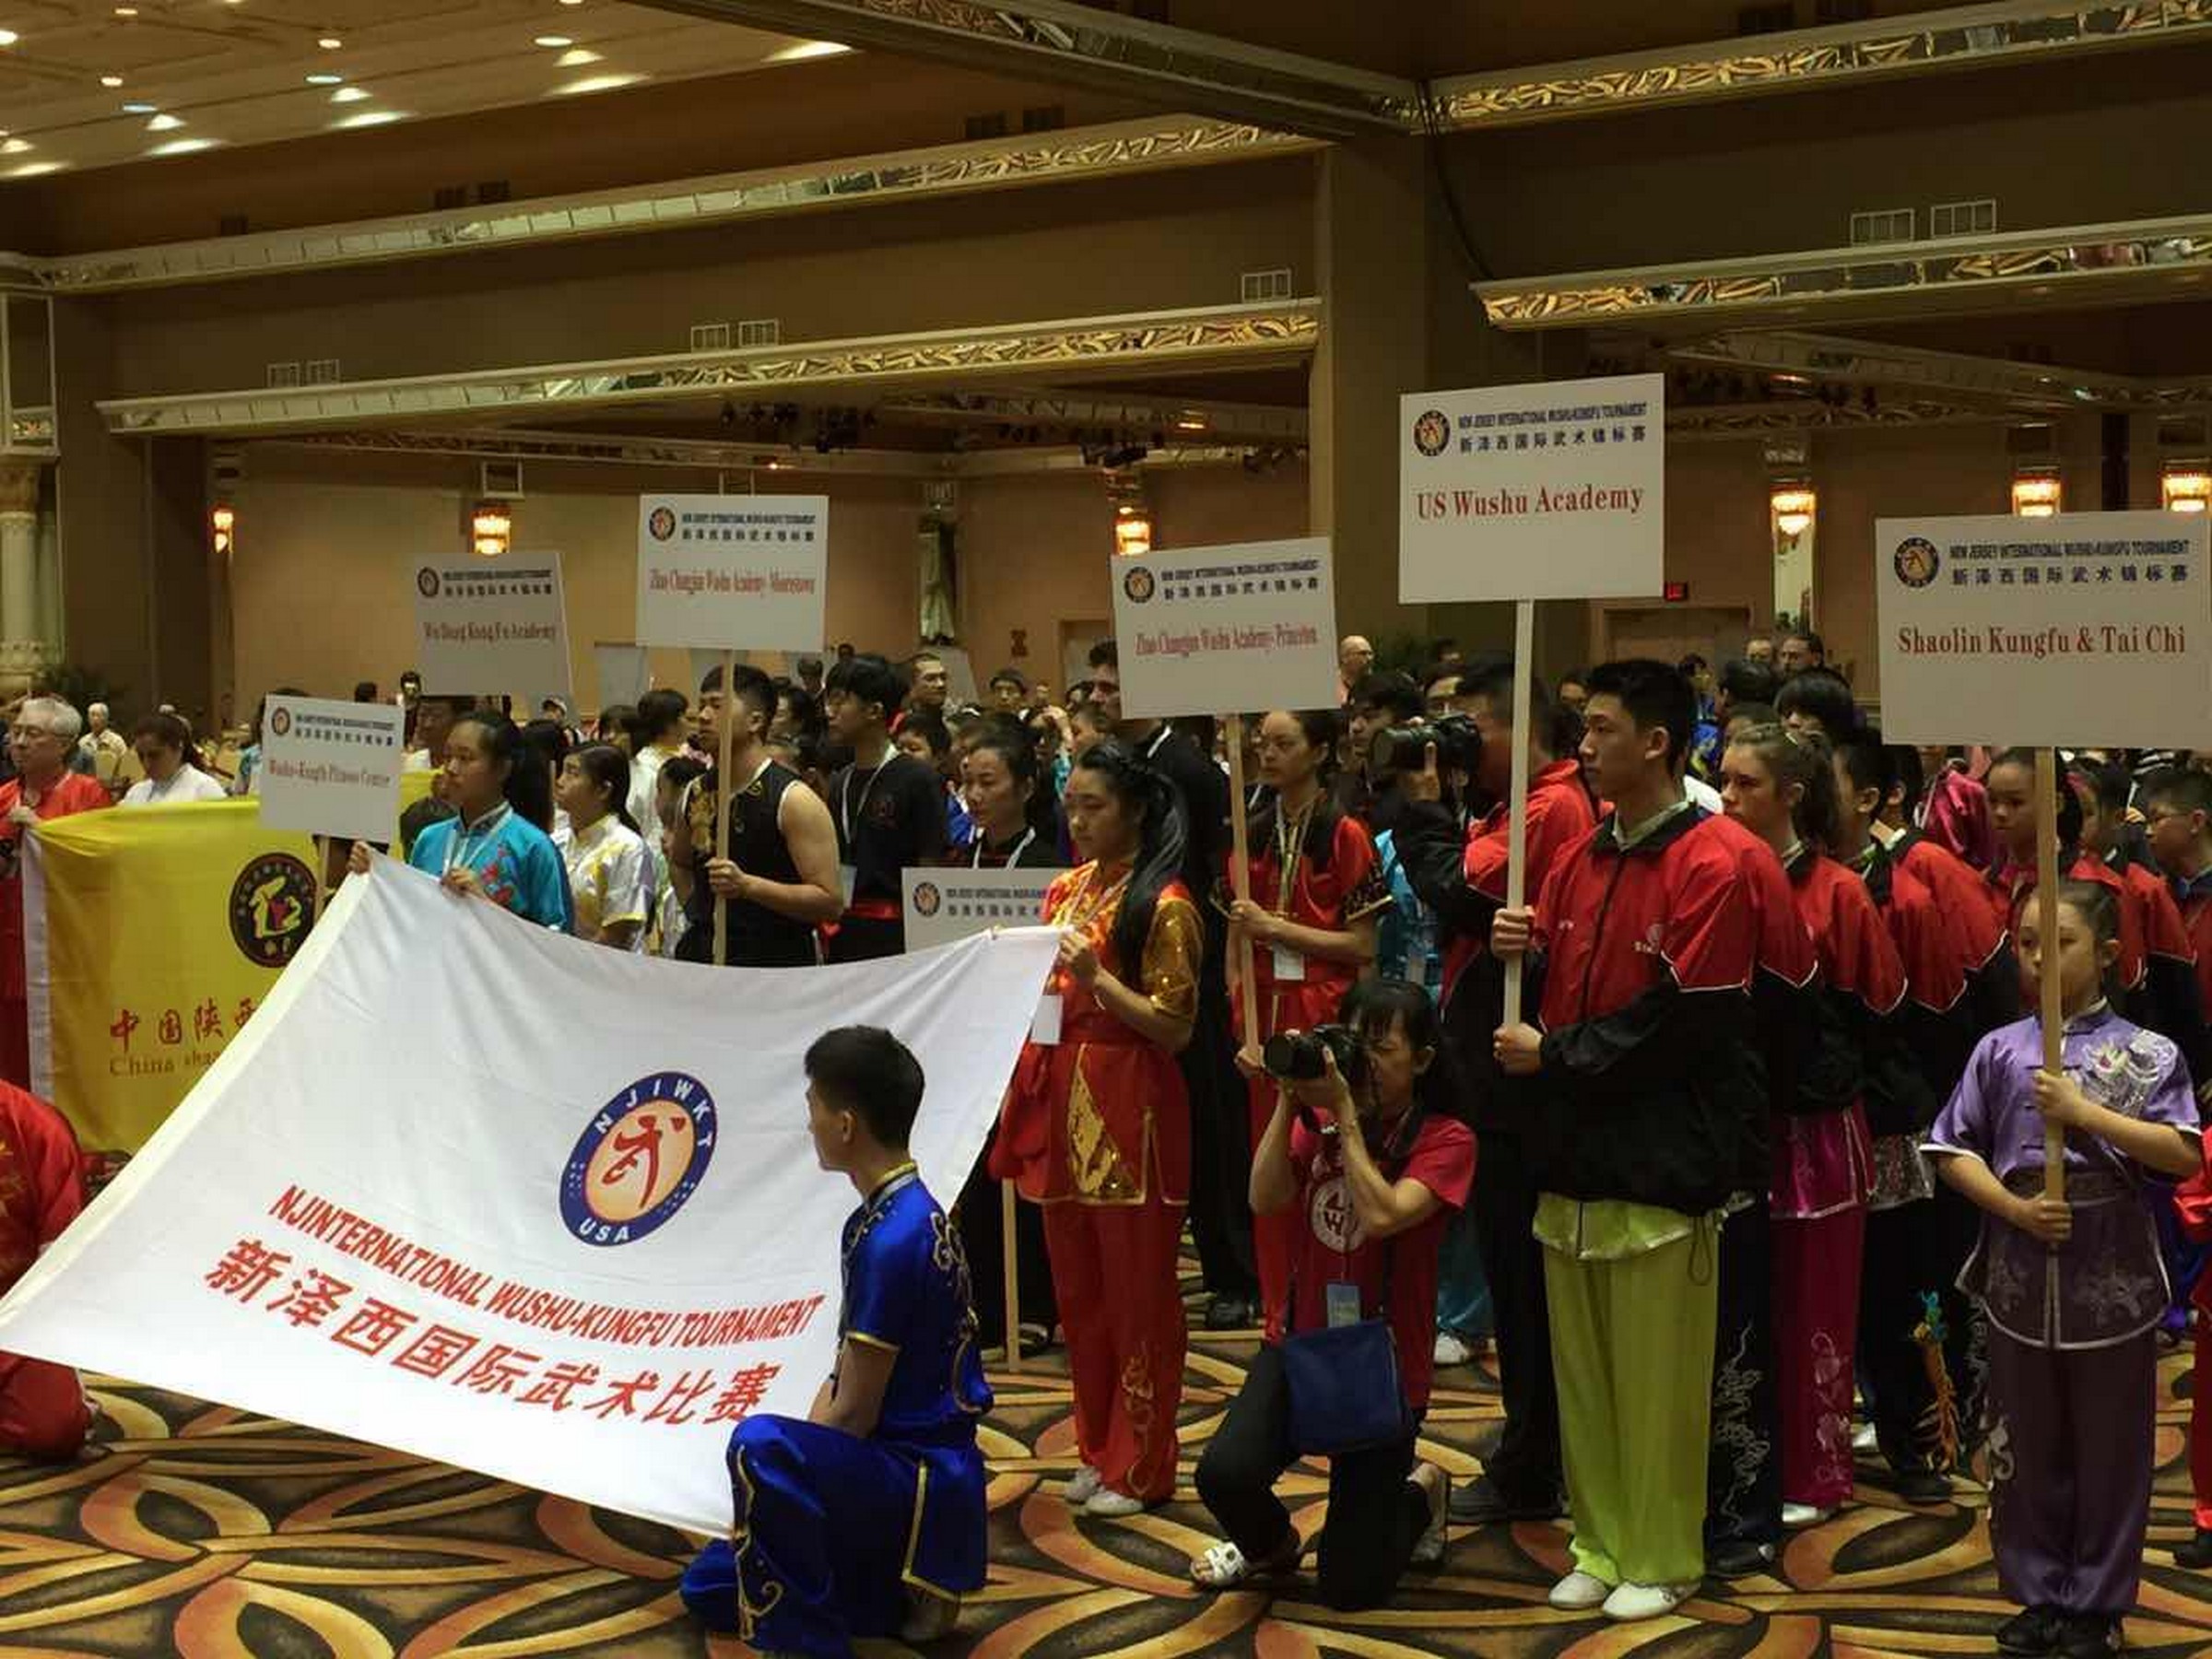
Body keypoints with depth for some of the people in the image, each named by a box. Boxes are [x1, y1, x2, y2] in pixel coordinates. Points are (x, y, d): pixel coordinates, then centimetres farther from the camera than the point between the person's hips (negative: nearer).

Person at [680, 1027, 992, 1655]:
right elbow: (842, 1379, 12)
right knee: (708, 1587, 17)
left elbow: (854, 1415, -20)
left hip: (925, 1484, -10)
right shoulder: (886, 1216, 8)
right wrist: (773, 1496, 4)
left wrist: (773, 1475, -6)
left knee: (761, 1443, -35)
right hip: (896, 1468, 10)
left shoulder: (895, 1238, -23)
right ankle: (902, 1590, 17)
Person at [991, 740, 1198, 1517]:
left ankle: (1140, 1465, 11)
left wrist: (1097, 977, -21)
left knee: (1135, 1291, 2)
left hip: (1127, 1112, -7)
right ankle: (1097, 1447, 25)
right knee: (1078, 1287, 14)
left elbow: (1174, 1027, -12)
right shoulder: (1065, 889, 11)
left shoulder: (1163, 904, -10)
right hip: (1060, 1102, 7)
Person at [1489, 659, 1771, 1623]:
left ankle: (1662, 1561, 16)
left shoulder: (1712, 864, -12)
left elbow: (1687, 1021, -17)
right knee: (1581, 1368, 12)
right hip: (1575, 1147, 7)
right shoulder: (1581, 859, 11)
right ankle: (1599, 1544, 24)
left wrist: (1554, 1057, -13)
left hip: (1660, 1156, -7)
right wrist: (1519, 951, -4)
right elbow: (1550, 986, 19)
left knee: (1657, 1374, 3)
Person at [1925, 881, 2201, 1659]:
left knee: (2109, 1454, 8)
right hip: (2021, 1279, 2)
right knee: (2025, 1451, 12)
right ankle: (2039, 1596, 25)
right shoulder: (1999, 1050, 3)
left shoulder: (2148, 1053, -4)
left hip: (2113, 1283, -2)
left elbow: (2186, 1155, -13)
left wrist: (2085, 1112, -20)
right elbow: (1953, 1151, 4)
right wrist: (2014, 1207, -12)